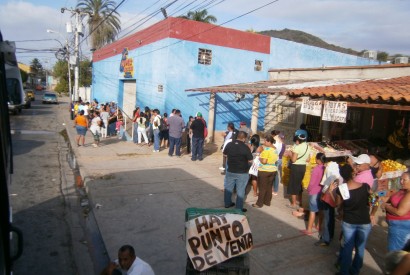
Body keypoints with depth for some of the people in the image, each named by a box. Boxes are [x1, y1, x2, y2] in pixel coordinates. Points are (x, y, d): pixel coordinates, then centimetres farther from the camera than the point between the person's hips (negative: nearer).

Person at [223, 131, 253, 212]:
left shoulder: (229, 144, -7)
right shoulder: (245, 148, -20)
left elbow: (225, 154, 9)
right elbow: (250, 160, -13)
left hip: (230, 171, 4)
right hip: (242, 173, -4)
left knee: (228, 188, 19)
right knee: (240, 190, 9)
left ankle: (227, 203, 33)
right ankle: (239, 208, 16)